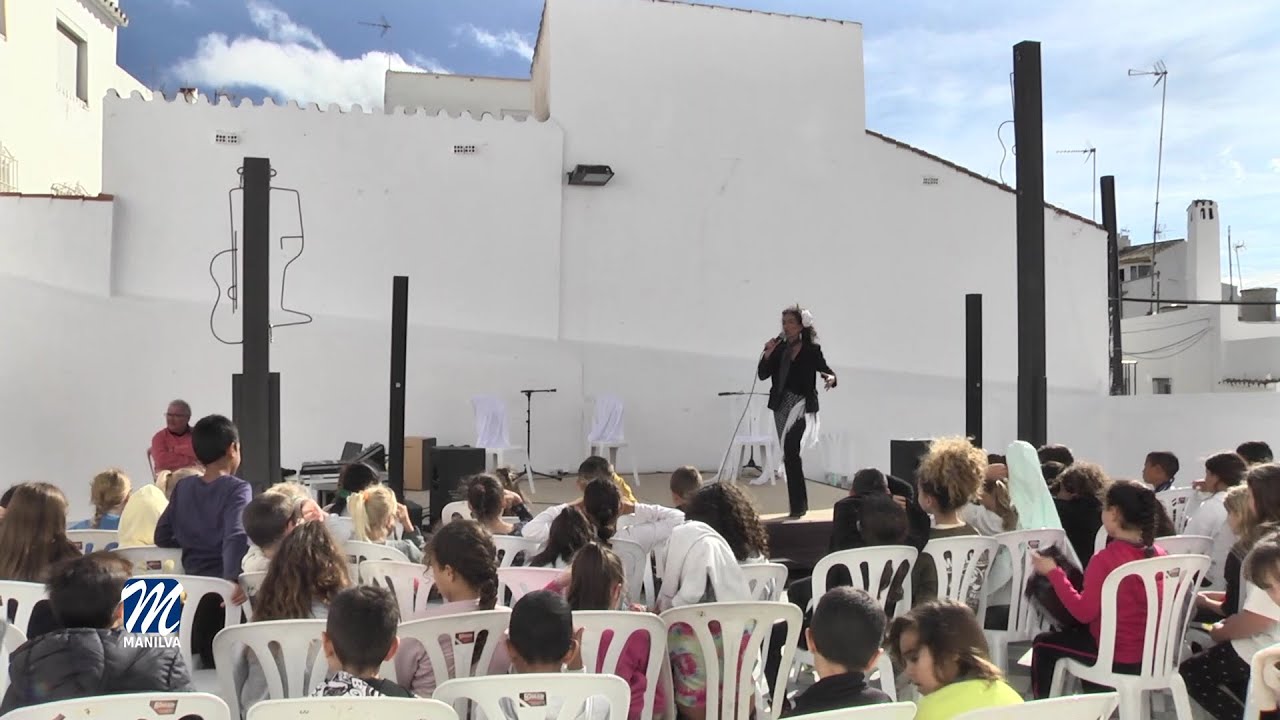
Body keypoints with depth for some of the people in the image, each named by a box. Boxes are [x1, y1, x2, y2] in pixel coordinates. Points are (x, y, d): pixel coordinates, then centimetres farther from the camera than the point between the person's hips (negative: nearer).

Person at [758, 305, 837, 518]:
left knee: (790, 451, -19)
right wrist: (767, 355, -11)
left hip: (801, 406, -5)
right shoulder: (779, 348, 6)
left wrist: (830, 378, -23)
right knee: (790, 455, 11)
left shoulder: (812, 350, -4)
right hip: (781, 406, 5)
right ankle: (800, 504, 23)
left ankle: (797, 505, -14)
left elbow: (827, 371, -1)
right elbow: (763, 375, 4)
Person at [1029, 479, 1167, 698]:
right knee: (1075, 632, 33)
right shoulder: (1159, 554, -2)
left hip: (1117, 657, -7)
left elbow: (1084, 612, -21)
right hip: (1152, 653, 7)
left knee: (1043, 644, 14)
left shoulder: (1105, 559, -23)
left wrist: (1053, 572, -14)